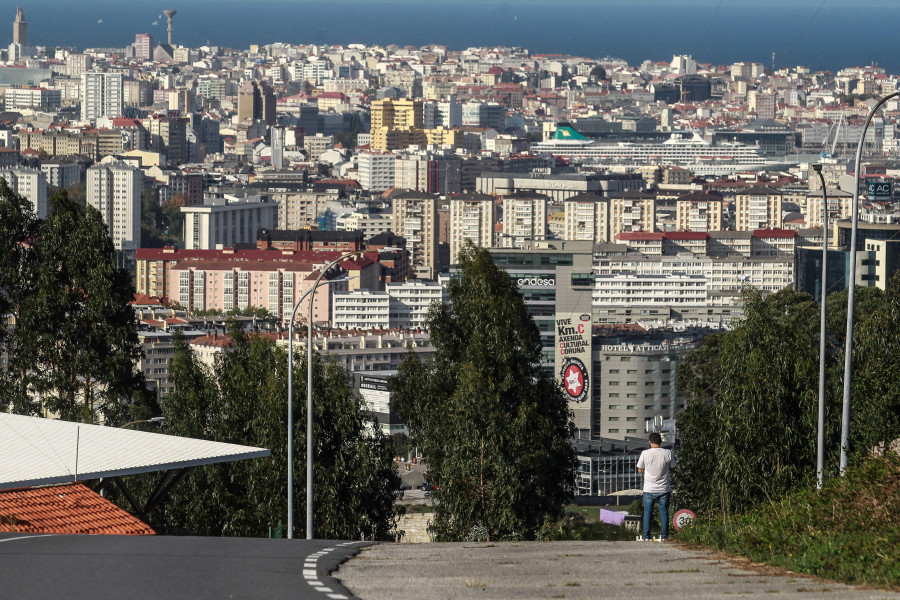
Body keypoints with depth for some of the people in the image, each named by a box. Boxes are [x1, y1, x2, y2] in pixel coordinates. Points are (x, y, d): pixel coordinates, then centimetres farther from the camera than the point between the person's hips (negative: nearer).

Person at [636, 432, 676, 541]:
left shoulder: (645, 454, -10)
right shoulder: (668, 453, -7)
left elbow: (640, 470, 1)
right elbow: (672, 469, 6)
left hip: (649, 490, -1)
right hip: (664, 489, 1)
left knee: (647, 512, 9)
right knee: (664, 512, 9)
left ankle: (646, 536, 8)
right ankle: (664, 535, 9)